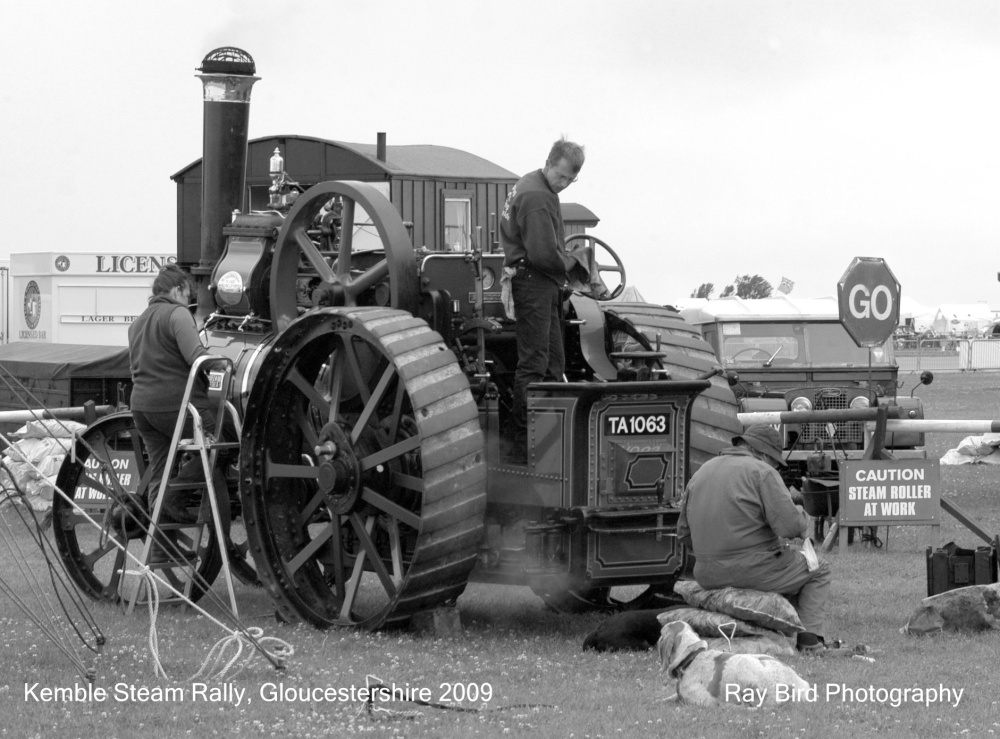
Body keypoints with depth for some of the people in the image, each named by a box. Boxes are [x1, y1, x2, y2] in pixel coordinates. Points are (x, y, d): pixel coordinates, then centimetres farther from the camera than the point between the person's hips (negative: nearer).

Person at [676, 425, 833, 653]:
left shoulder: (701, 472, 14)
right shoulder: (762, 472, -9)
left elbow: (684, 532, 16)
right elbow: (789, 525, -17)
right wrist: (803, 518, 5)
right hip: (754, 571, -7)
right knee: (818, 571, 16)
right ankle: (809, 637, 3)